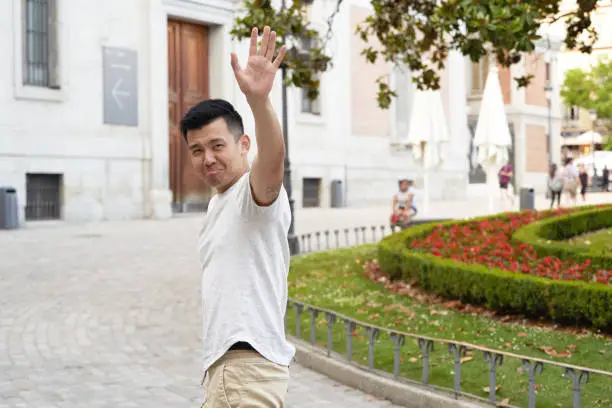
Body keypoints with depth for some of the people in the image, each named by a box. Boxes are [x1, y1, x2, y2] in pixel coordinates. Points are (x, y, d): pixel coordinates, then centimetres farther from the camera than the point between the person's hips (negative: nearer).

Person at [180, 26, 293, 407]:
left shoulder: (256, 191, -12)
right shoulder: (219, 203, 18)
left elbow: (273, 162, -36)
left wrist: (260, 100, -53)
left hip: (246, 365, -10)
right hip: (225, 361, 11)